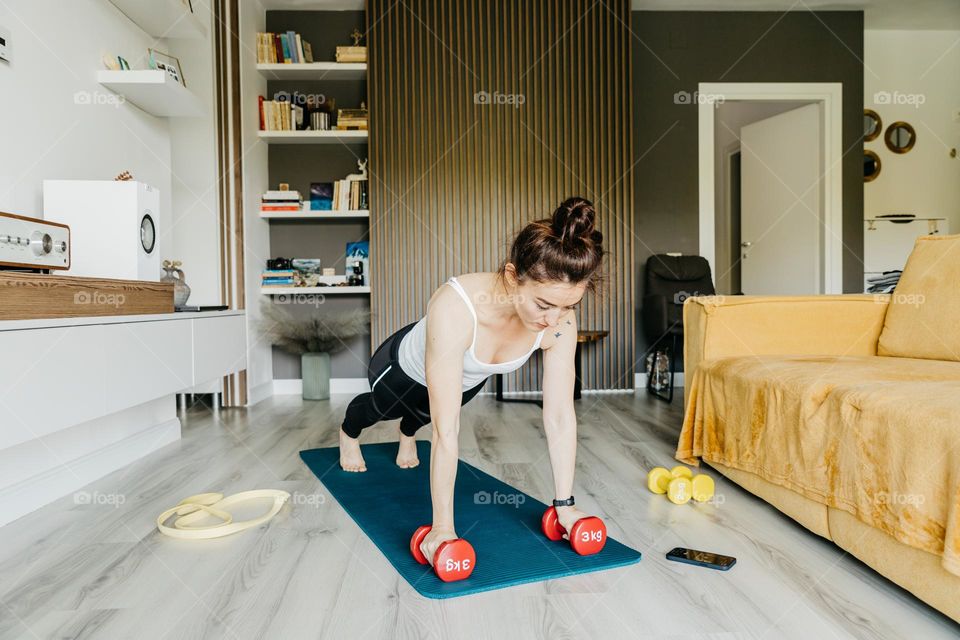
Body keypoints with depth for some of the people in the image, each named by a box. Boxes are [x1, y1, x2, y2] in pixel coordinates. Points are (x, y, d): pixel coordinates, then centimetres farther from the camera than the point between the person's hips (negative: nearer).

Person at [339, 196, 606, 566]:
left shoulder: (560, 319, -34)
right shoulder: (454, 308, -49)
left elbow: (560, 414, -27)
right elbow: (446, 429, -46)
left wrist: (564, 504, -25)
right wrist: (443, 526, -41)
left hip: (469, 380, 3)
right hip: (404, 370, -3)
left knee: (421, 414, 36)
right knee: (378, 410, 32)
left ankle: (407, 437, 74)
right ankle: (348, 435, 69)